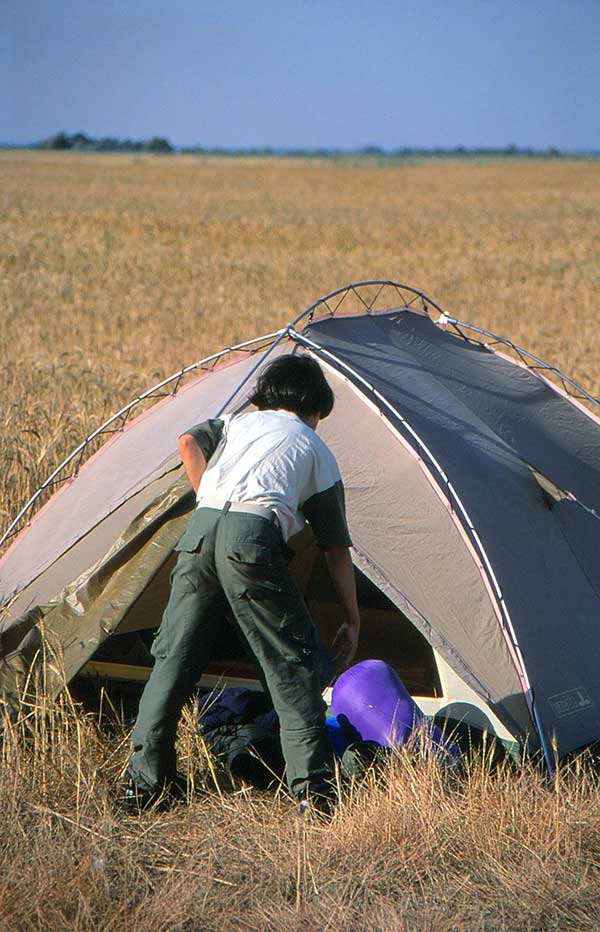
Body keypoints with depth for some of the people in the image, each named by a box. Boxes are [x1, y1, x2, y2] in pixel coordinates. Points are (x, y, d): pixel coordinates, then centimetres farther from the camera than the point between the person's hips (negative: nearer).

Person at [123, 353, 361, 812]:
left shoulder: (237, 421, 32)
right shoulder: (317, 450, 24)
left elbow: (189, 442, 9)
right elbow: (337, 551, 23)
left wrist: (210, 502, 17)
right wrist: (352, 622, 30)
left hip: (200, 530, 3)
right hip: (254, 538, -3)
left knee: (175, 653, 11)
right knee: (293, 658, 7)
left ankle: (145, 779, 15)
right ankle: (312, 783, 1)